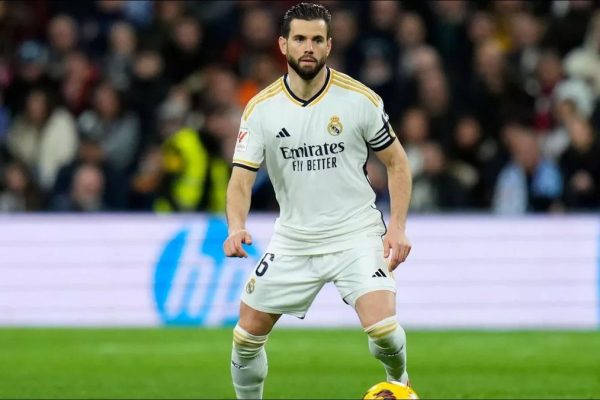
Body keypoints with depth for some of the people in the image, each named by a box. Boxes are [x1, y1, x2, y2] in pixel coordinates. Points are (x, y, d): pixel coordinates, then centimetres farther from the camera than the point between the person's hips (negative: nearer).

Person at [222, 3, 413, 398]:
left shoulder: (360, 99, -9)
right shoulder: (261, 109, -6)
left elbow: (397, 162, 1)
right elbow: (242, 177, -7)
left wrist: (398, 227, -8)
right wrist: (237, 226, -27)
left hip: (356, 233, -3)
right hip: (293, 240, 3)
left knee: (382, 327, -20)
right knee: (247, 335, 3)